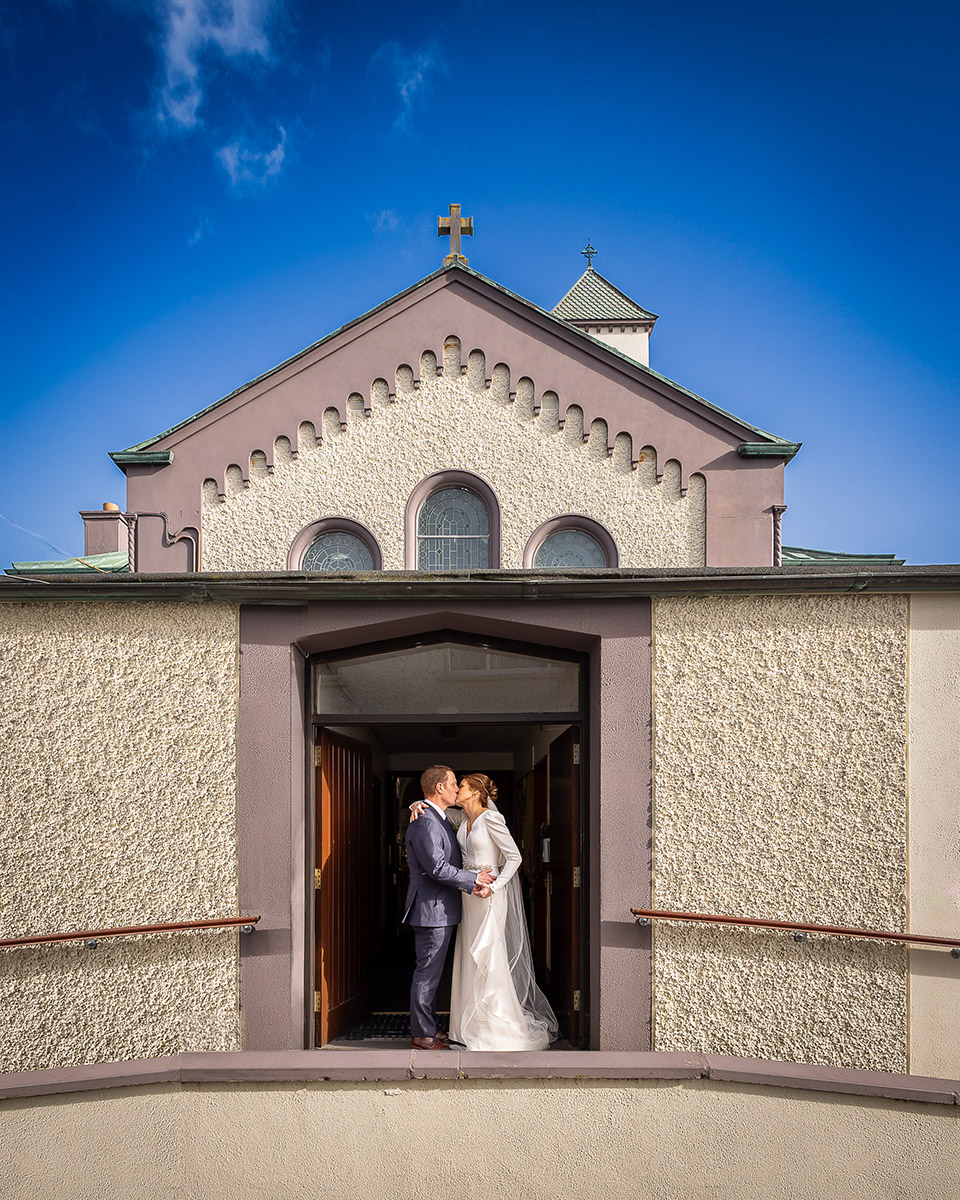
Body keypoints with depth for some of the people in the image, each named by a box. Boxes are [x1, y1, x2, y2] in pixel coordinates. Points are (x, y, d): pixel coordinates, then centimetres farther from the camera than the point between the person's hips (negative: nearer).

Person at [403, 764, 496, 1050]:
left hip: (441, 910, 11)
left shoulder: (439, 820, 15)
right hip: (432, 909, -11)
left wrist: (471, 880, 8)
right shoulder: (425, 823, -19)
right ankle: (422, 1036, 7)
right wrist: (475, 879, -15)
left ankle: (427, 1028, 26)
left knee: (431, 972, 16)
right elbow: (437, 868, -25)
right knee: (427, 972, -2)